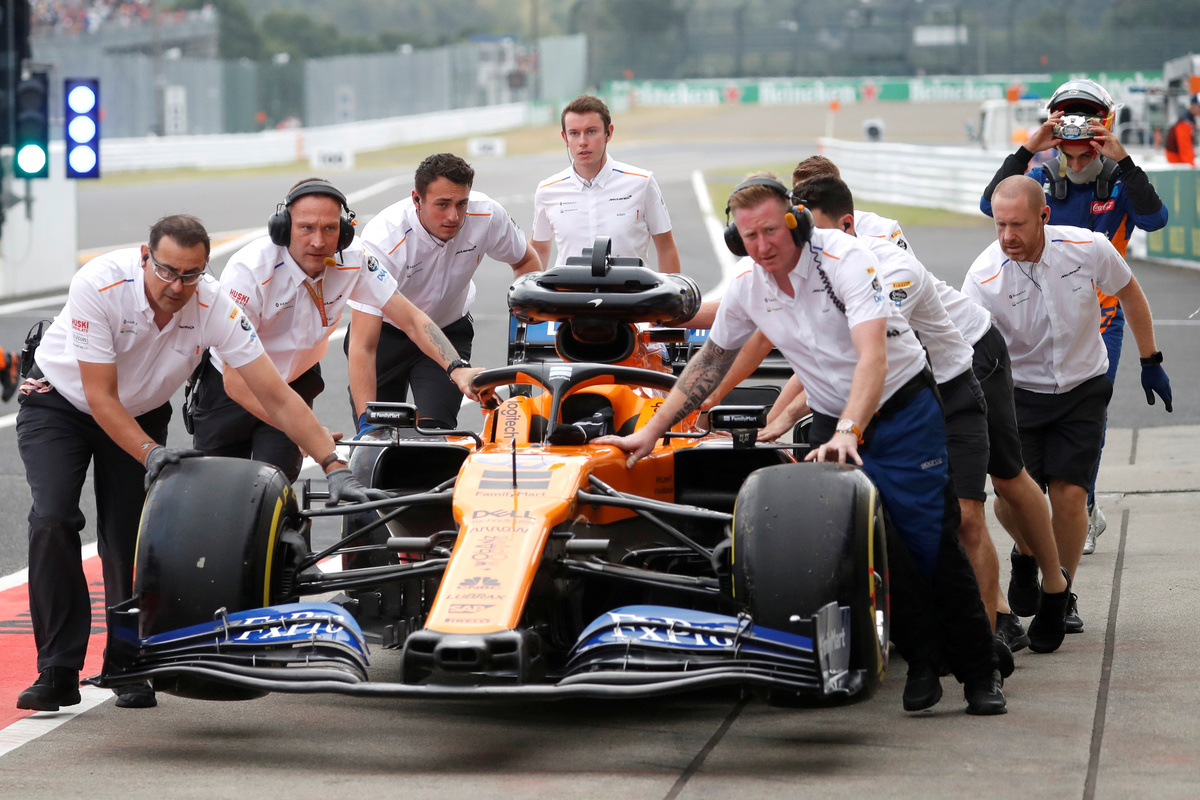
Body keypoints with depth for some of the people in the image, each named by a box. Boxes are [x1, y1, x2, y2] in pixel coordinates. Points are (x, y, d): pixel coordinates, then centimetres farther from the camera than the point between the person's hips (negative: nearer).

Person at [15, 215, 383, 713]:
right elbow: (100, 397, -29)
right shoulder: (99, 285, -34)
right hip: (60, 405, -2)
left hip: (141, 414, 3)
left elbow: (278, 398, -25)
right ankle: (58, 672, -15)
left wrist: (335, 468, -32)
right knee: (53, 519, -20)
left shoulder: (215, 309, -26)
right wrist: (151, 454, -41)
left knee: (130, 535, -10)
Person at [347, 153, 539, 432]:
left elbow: (526, 261, 2)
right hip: (386, 332, -2)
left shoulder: (486, 216, -23)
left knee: (434, 428, -20)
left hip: (449, 330, 2)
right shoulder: (382, 241, -35)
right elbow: (362, 346, -38)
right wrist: (367, 421, -47)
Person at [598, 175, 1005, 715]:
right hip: (832, 421, 5)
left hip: (901, 408, -5)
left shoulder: (845, 259, -23)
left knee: (932, 544, -10)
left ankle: (979, 672, 1)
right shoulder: (747, 287, -5)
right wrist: (650, 431, 7)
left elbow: (873, 358, -32)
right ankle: (920, 662, 8)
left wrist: (847, 432, -45)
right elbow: (709, 364, 10)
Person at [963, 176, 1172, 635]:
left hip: (1083, 387, 0)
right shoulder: (984, 278, -22)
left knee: (1068, 495, -11)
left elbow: (1129, 292, 4)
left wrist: (1150, 361, 8)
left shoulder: (1089, 249, -17)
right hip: (1019, 389, 0)